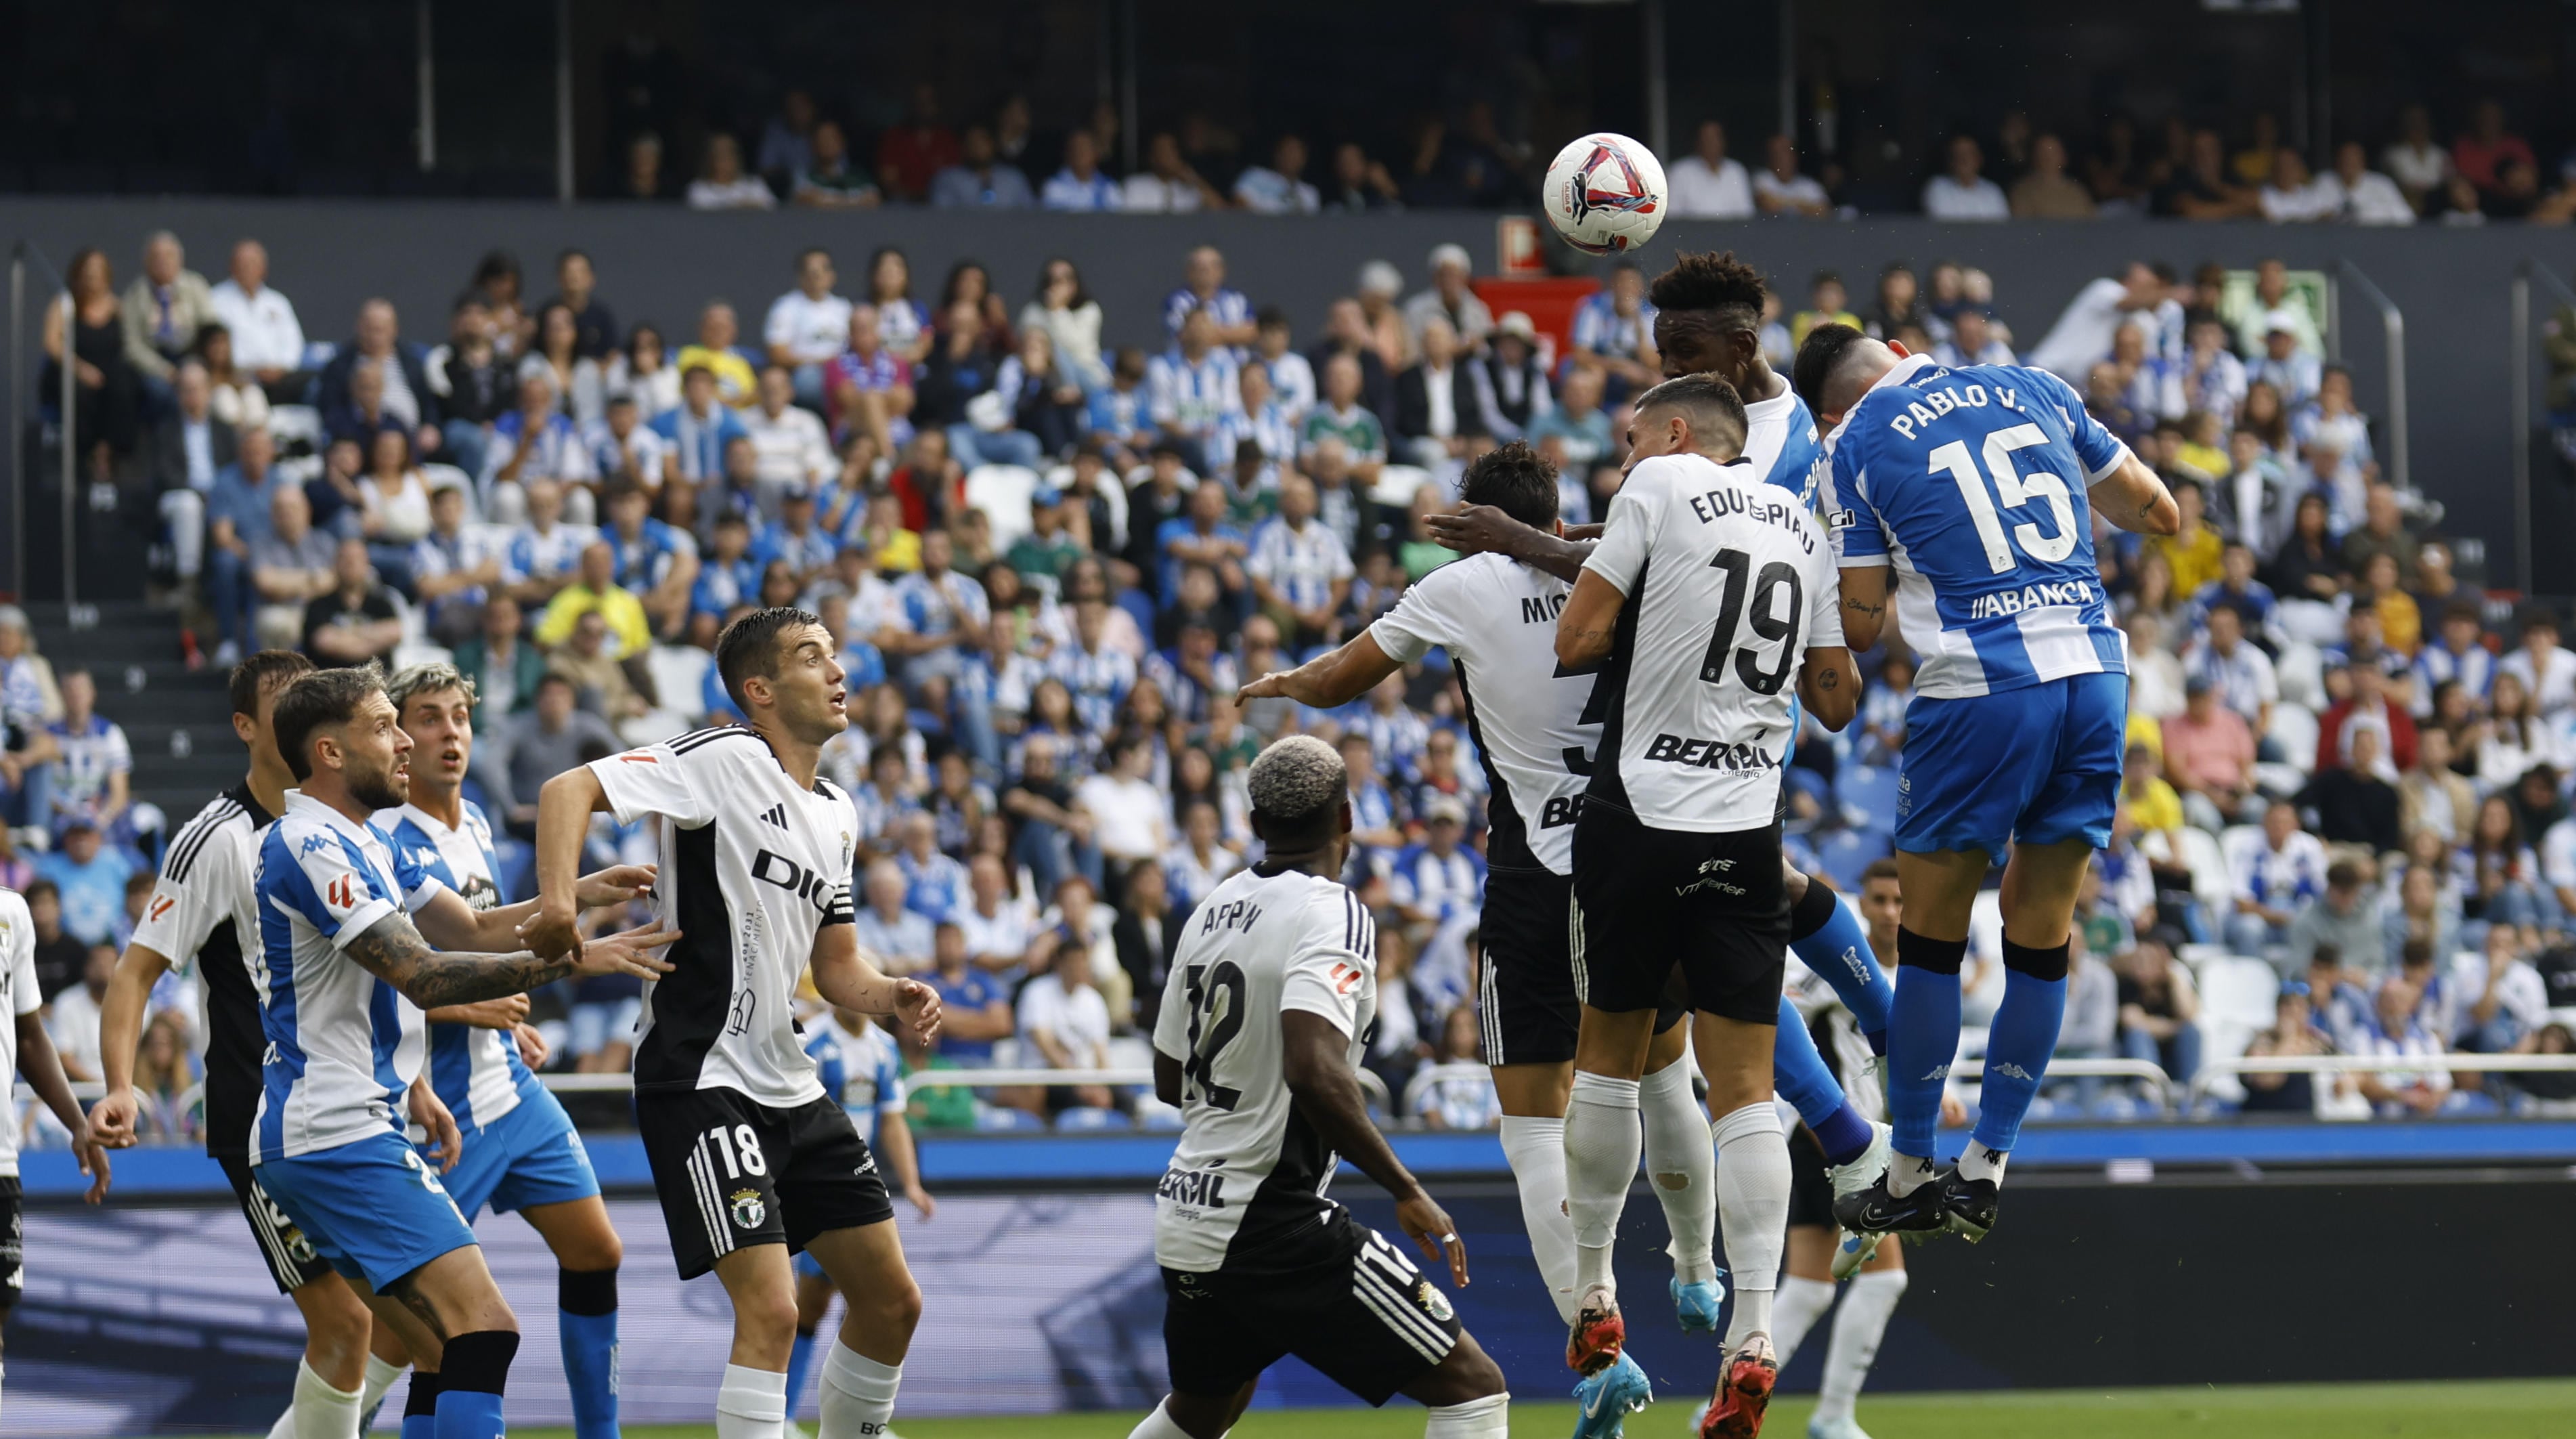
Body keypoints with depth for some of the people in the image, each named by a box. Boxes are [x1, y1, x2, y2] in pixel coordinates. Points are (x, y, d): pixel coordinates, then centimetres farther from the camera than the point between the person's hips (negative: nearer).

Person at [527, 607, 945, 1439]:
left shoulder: (834, 814, 14)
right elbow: (570, 791, -21)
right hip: (702, 1081, -9)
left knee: (891, 1302, 11)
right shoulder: (723, 761, -11)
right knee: (771, 1310, -19)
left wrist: (891, 999, 0)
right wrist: (558, 901, -37)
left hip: (791, 1087, 9)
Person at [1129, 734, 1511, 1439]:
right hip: (1270, 1219, -9)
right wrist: (1405, 1191, -21)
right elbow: (1314, 1071, -29)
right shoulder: (1330, 914, -14)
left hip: (1184, 1216, 9)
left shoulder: (1215, 909, 10)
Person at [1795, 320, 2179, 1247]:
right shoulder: (2034, 390, 13)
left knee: (1932, 935, 9)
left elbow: (1860, 625, 5)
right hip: (2095, 669, 4)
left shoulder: (1854, 446, 4)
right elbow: (2160, 515, 19)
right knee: (2041, 931, 12)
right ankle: (1984, 1169, 15)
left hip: (1981, 692, -4)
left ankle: (1909, 1178, 14)